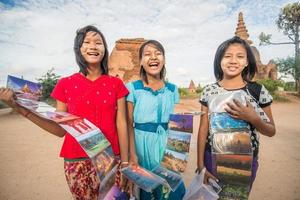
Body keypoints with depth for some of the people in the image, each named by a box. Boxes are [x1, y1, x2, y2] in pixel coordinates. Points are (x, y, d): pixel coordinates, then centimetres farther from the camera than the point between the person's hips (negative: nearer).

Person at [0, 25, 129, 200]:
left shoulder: (116, 84, 0)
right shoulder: (65, 84, 0)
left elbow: (121, 124, -2)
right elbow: (60, 130, 1)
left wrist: (125, 162, -4)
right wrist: (20, 107, -7)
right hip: (77, 161, 0)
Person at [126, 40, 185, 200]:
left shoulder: (172, 89, 3)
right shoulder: (133, 88, -6)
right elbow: (129, 124, -6)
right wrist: (132, 154, -11)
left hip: (167, 144, 3)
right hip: (142, 143, -2)